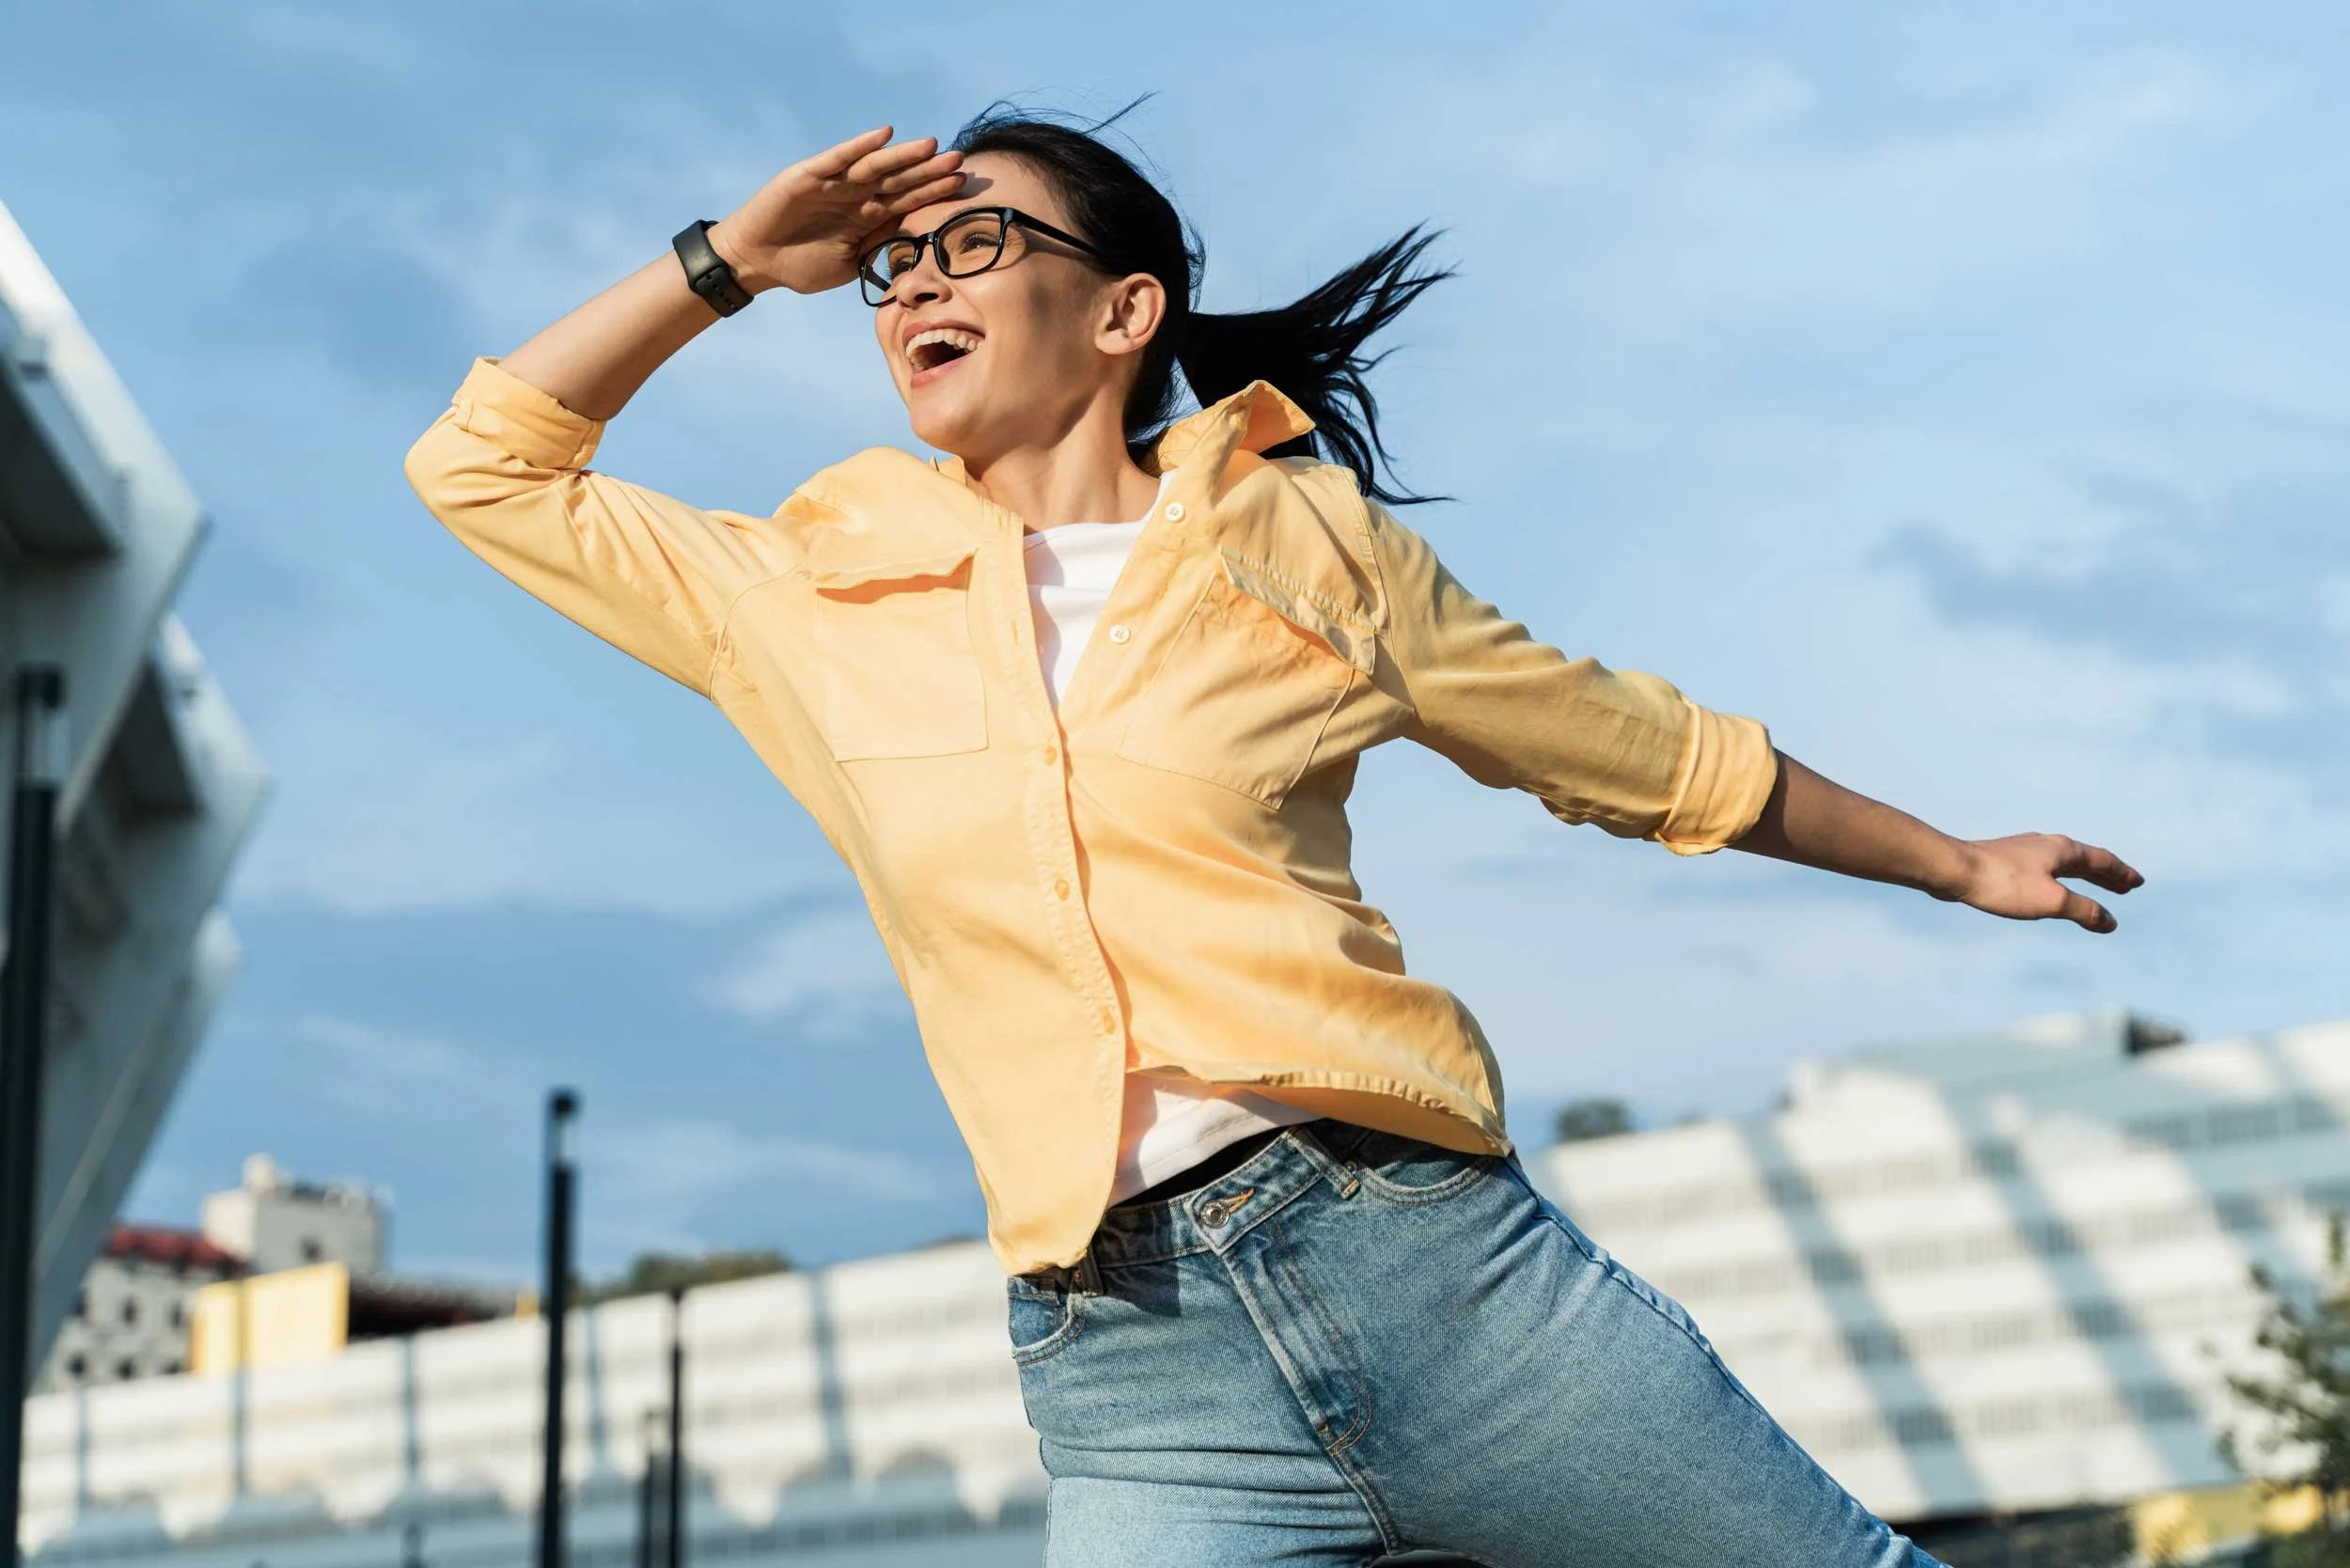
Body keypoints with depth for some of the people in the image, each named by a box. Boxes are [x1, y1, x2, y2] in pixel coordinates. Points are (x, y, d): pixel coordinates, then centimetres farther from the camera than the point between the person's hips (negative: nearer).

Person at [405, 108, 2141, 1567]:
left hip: (1439, 1257, 0)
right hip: (1132, 1380, 1)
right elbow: (484, 464, 18)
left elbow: (1653, 756, 20)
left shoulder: (1304, 535, 9)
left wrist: (1956, 863, 28)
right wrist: (734, 258, 15)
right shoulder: (814, 610, 13)